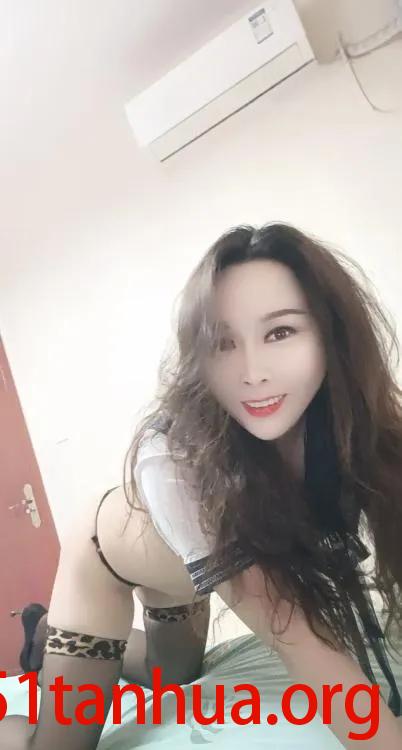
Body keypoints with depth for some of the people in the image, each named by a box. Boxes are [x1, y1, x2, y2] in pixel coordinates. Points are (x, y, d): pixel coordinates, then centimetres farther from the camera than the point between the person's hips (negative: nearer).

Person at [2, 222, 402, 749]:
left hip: (183, 567, 5)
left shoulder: (351, 413, -27)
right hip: (107, 559, -5)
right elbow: (297, 638, -41)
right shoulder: (176, 460, -43)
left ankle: (57, 634, 46)